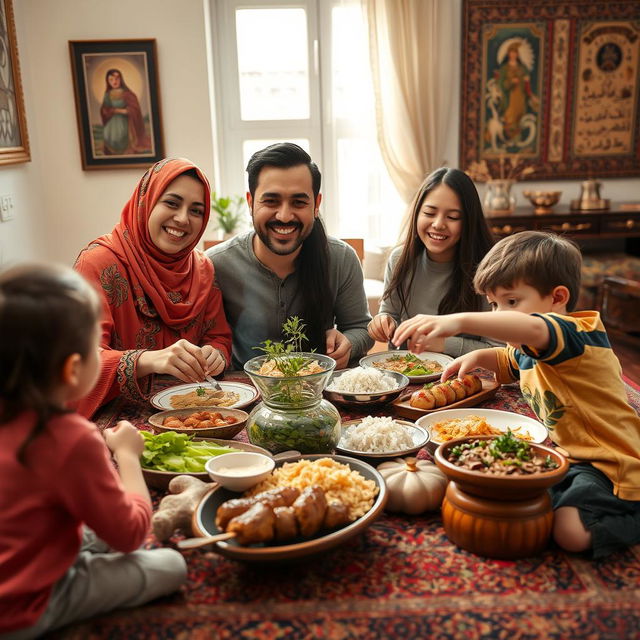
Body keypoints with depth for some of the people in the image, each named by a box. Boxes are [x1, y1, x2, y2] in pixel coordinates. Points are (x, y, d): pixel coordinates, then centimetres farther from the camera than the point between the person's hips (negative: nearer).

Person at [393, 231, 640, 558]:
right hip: (568, 455, 10)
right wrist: (479, 356, 12)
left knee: (571, 531, -27)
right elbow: (510, 362, 35)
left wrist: (460, 320, -60)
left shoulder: (578, 333, -21)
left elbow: (531, 328, -46)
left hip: (609, 464, -10)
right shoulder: (531, 350, 10)